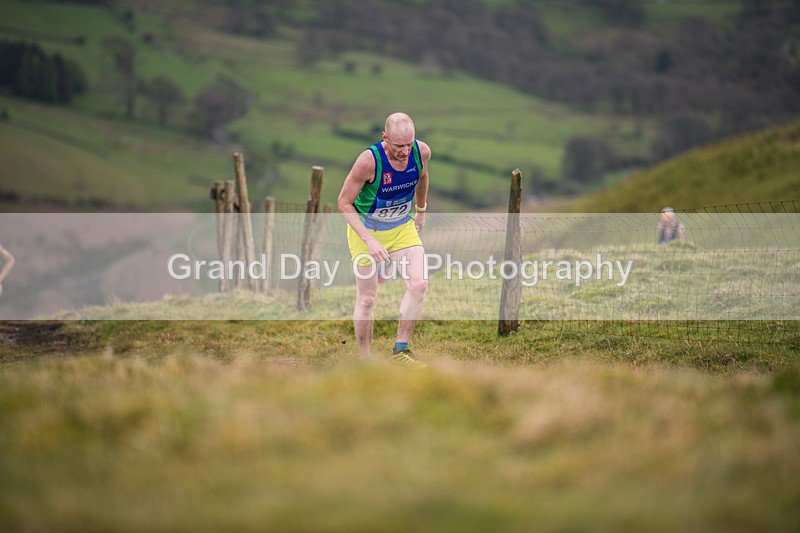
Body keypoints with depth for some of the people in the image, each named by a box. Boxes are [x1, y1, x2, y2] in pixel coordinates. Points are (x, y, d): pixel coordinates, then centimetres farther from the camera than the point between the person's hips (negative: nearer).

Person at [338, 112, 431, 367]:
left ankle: (400, 350, 2)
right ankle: (365, 362, 15)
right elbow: (344, 203, -20)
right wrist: (369, 241, -28)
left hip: (402, 227, 4)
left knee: (419, 284, -14)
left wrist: (421, 211, 24)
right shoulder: (369, 161, -30)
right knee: (367, 300, -1)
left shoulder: (422, 152, -15)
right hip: (366, 229, -4)